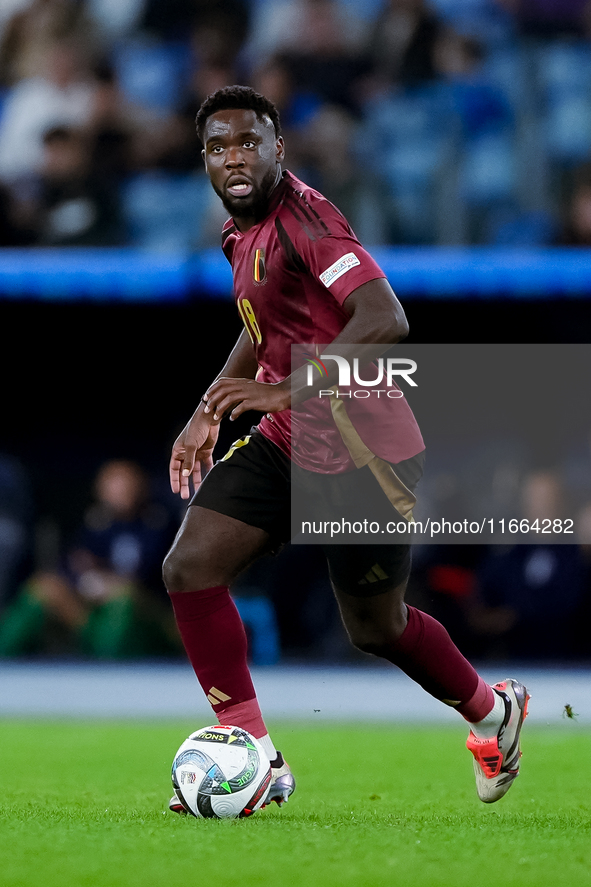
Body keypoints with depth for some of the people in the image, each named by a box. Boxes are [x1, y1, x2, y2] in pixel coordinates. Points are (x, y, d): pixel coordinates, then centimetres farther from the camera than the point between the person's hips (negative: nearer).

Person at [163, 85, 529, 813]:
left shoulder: (303, 217, -21)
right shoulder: (244, 232, 8)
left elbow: (385, 321, -32)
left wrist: (287, 389, -33)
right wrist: (209, 412, 20)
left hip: (363, 457, -8)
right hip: (285, 446, 8)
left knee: (376, 630, 7)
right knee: (189, 569, -7)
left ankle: (492, 711, 35)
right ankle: (257, 759, -1)